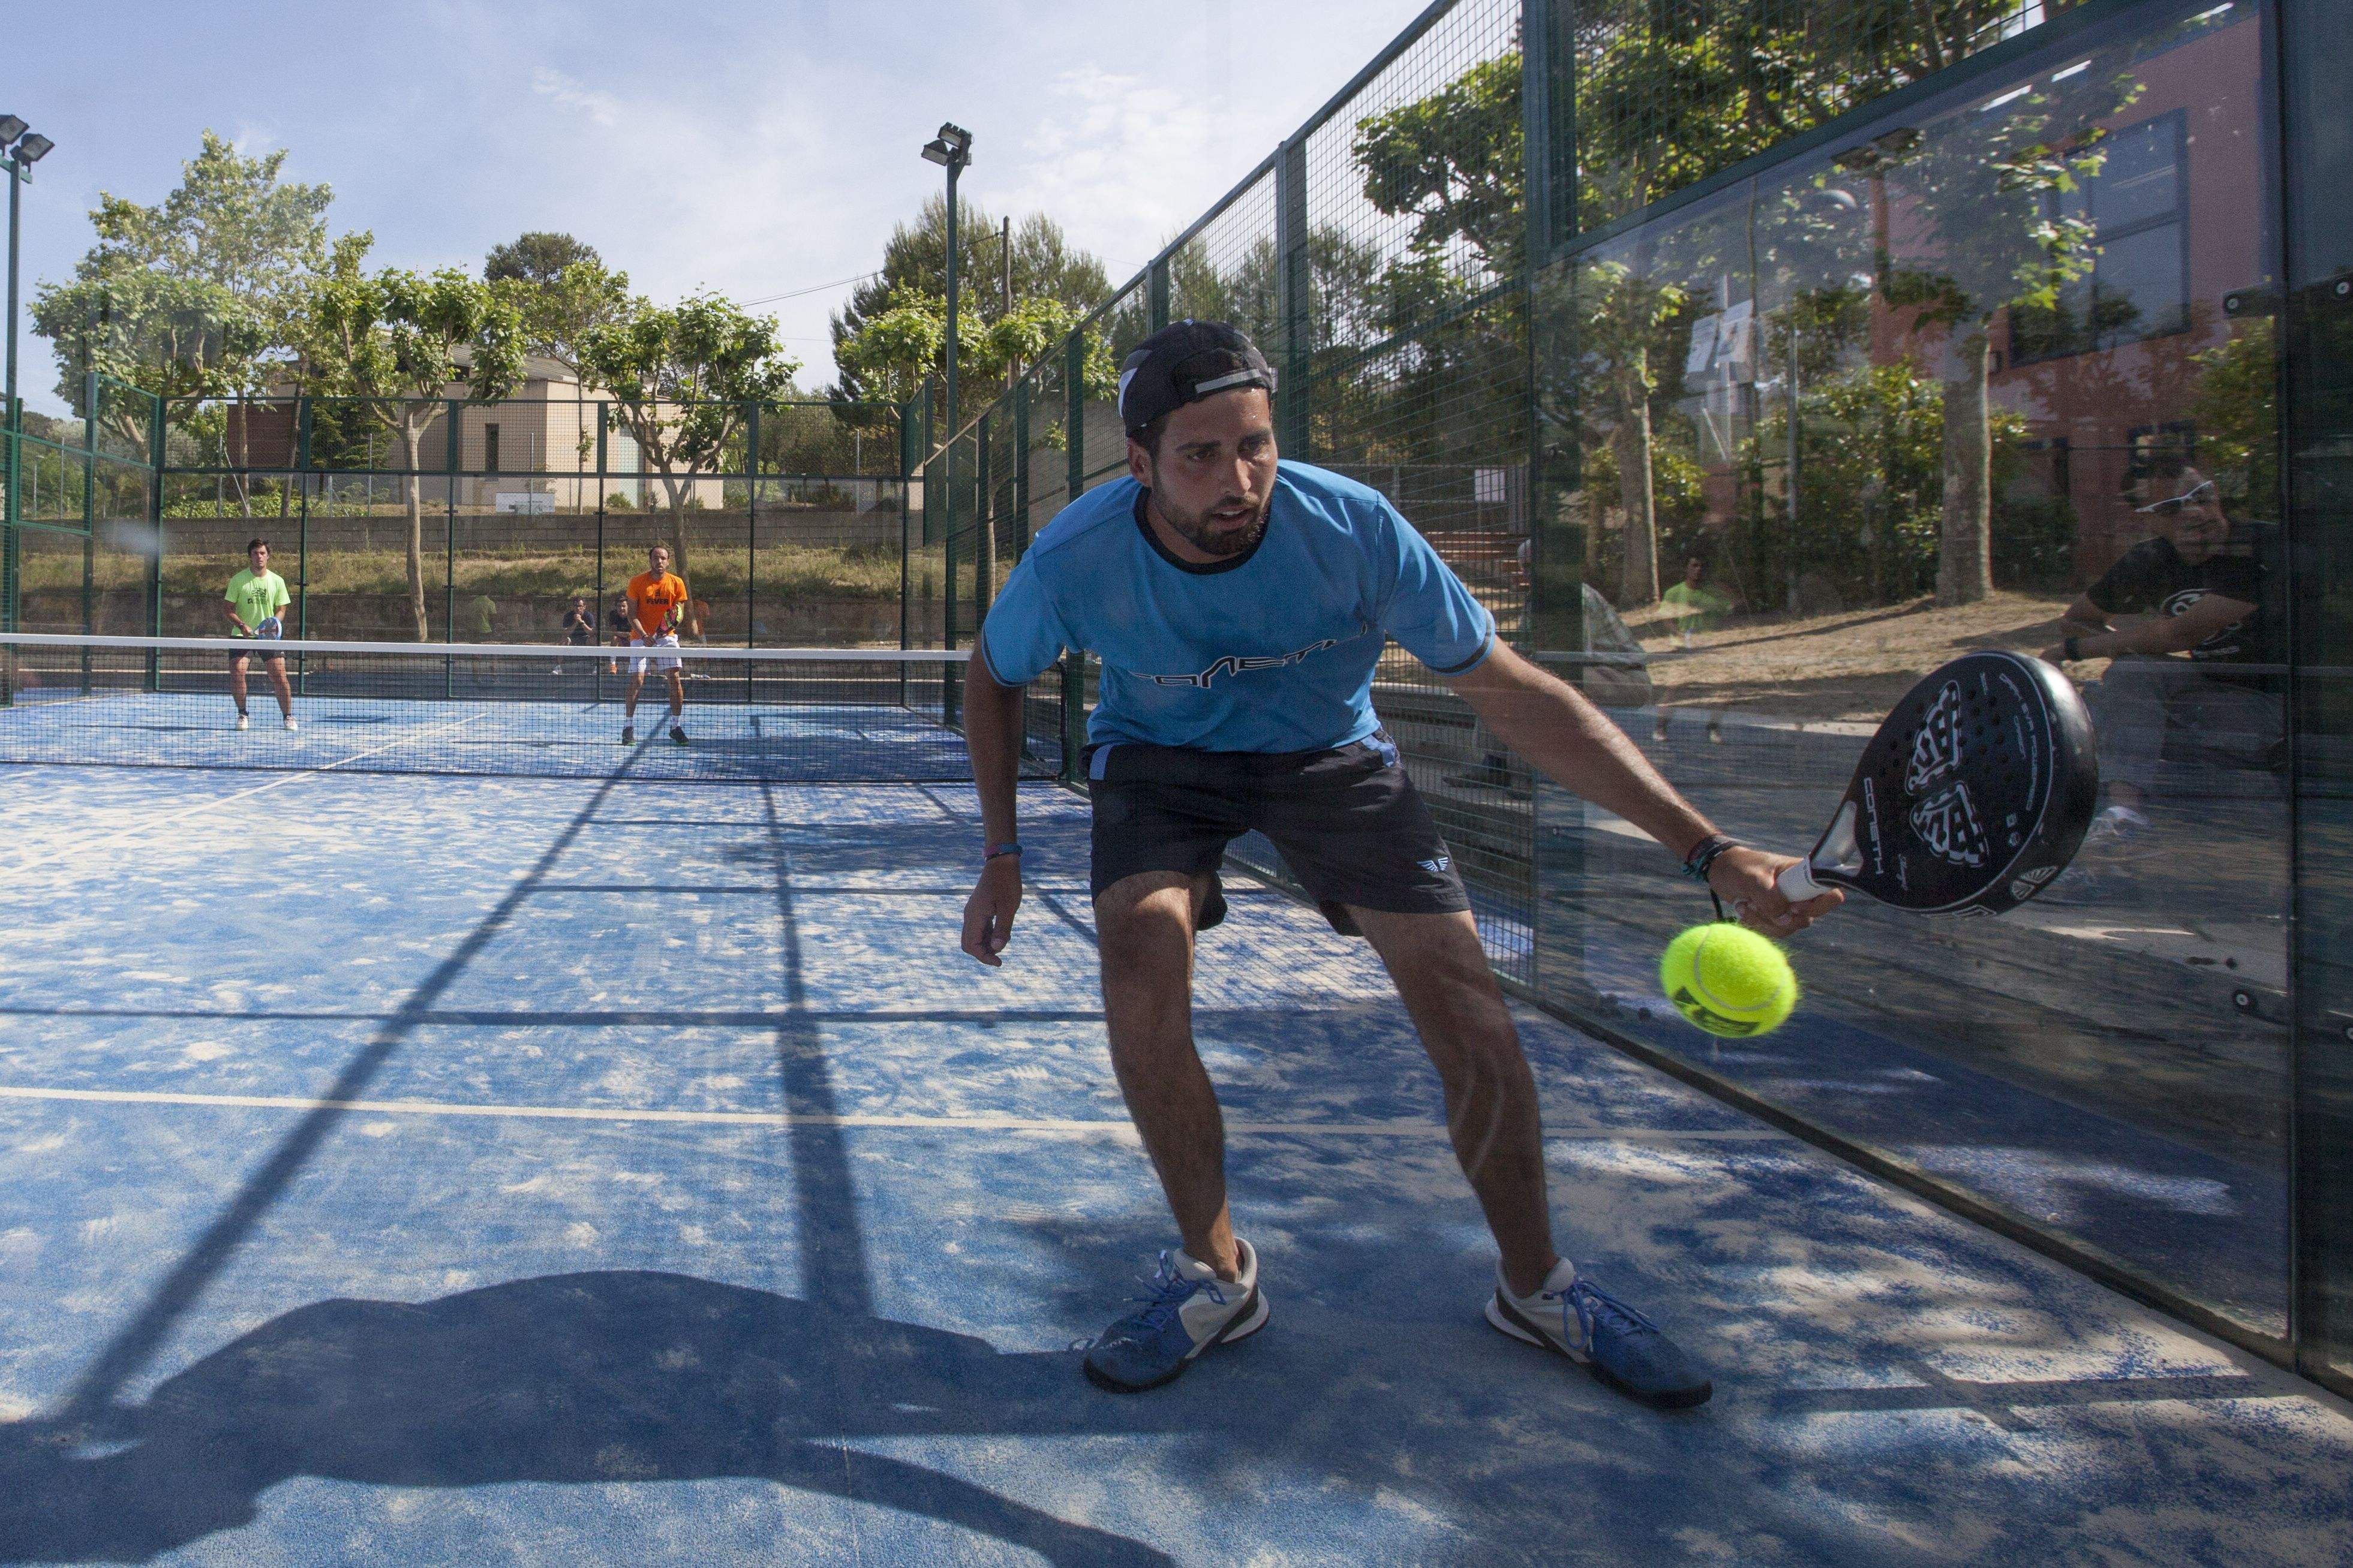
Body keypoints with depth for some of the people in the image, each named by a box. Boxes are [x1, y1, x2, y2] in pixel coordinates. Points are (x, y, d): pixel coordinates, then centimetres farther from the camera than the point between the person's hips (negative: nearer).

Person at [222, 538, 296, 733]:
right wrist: (242, 625, -16)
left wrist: (273, 627, -11)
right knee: (237, 673, -12)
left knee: (280, 676, -8)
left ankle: (288, 716, 5)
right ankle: (242, 714, 8)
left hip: (269, 636, 1)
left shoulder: (277, 581, 5)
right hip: (242, 635, -1)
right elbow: (228, 608, 1)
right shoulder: (238, 580, 0)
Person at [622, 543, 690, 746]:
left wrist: (672, 623, -21)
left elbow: (679, 612, 2)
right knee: (636, 681, -10)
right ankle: (628, 728, 1)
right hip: (641, 637, -1)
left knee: (675, 679, -8)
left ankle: (676, 726, 4)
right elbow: (632, 615, -6)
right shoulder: (637, 582, -5)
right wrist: (644, 636, -21)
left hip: (666, 636, 1)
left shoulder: (676, 583, -2)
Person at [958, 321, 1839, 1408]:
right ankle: (1214, 1273, -6)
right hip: (1159, 757, 1)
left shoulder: (1354, 530, -29)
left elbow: (1514, 696, -24)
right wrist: (1001, 855, -9)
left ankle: (1535, 1285, 14)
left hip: (1328, 755, 0)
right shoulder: (1075, 561, -26)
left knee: (1468, 1012, -12)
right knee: (1141, 955, -29)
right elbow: (994, 676, -2)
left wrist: (1708, 848, -31)